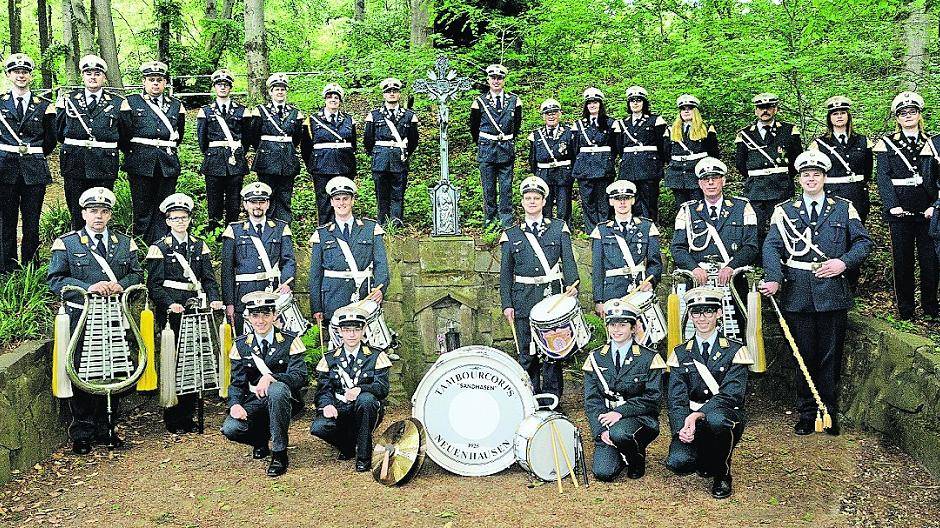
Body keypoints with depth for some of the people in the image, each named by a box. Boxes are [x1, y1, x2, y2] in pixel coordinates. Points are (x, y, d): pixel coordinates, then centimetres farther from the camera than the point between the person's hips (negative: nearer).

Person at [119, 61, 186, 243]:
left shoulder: (176, 105, 12)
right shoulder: (131, 103, 5)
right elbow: (124, 135, 6)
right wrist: (133, 155, 8)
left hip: (168, 165, 2)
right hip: (140, 164, -2)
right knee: (142, 208, 0)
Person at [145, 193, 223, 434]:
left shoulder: (200, 246, 14)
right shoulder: (159, 248, 1)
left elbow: (208, 278, 10)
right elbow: (154, 284, -6)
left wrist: (214, 299, -8)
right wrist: (171, 304, -21)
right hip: (170, 314, -4)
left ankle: (188, 417, 15)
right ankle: (173, 420, 6)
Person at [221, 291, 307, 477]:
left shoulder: (290, 341, -5)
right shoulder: (241, 345, 5)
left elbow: (300, 377, -16)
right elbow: (237, 383, 3)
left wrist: (271, 376, -33)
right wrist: (235, 404, -18)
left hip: (284, 399, -3)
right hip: (253, 400, 3)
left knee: (277, 389, -39)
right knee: (230, 429, -25)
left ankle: (279, 453, -25)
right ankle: (261, 441, 12)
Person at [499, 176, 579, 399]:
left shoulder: (559, 229, 8)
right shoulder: (511, 235, 9)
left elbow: (568, 261, 2)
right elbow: (505, 273, 8)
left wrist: (572, 286, -15)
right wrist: (507, 304, 0)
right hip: (523, 302, 1)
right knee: (527, 352, 3)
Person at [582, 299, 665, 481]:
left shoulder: (649, 358, -1)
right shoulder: (595, 358, 6)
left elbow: (652, 398, -8)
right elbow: (591, 400, 1)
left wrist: (620, 412, -21)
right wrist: (601, 430, -15)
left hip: (640, 420, -2)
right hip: (606, 421, 3)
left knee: (619, 433, -37)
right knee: (603, 472, -18)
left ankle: (637, 458, -2)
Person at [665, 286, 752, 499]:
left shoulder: (735, 351, -1)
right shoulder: (680, 354, 8)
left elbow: (730, 395, -14)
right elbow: (676, 399, -2)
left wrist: (698, 414, -30)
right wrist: (682, 427, -22)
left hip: (725, 419, -2)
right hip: (689, 421, 2)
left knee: (716, 419, -39)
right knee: (678, 462, -27)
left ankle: (722, 474, -9)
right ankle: (705, 462, 13)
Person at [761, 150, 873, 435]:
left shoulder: (844, 209, 10)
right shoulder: (784, 211, 8)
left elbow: (864, 242, 8)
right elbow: (771, 247, -1)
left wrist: (843, 262, -9)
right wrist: (774, 279, -16)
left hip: (833, 295, 0)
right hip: (797, 297, 0)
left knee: (830, 357, 5)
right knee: (804, 356, 6)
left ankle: (829, 413, 16)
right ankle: (807, 414, 17)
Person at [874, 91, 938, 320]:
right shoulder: (887, 143, 6)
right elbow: (883, 177, -1)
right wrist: (892, 205, -13)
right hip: (900, 210, -1)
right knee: (902, 259, 3)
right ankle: (905, 308, 14)